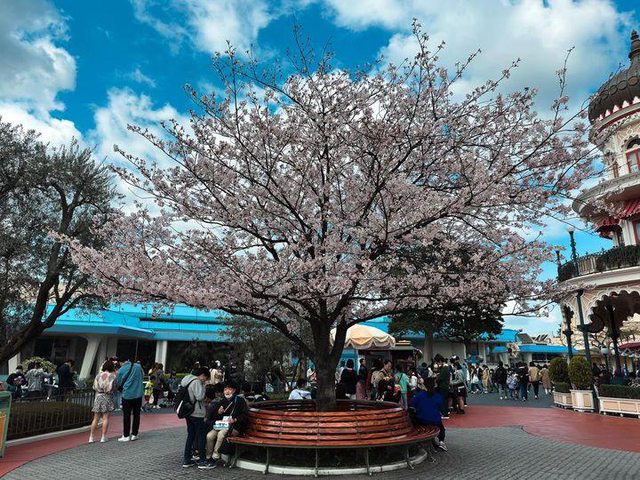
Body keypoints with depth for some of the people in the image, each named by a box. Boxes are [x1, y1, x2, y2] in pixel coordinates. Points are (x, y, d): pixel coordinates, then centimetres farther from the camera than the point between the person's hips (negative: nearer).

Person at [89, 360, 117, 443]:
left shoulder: (98, 375, 7)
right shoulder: (112, 376, -6)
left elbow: (94, 387, 7)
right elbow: (113, 387, -9)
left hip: (98, 397, 4)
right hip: (107, 397, -4)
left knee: (95, 419, 9)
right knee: (105, 418, 0)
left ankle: (91, 437, 10)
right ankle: (103, 437, 1)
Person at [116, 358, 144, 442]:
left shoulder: (121, 370, -8)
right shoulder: (138, 366, -4)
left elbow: (118, 384, 3)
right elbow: (142, 376, 13)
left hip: (127, 395, -2)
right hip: (138, 394, 2)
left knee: (126, 416, 8)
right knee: (136, 415, 11)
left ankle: (126, 436, 11)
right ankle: (134, 434, 15)